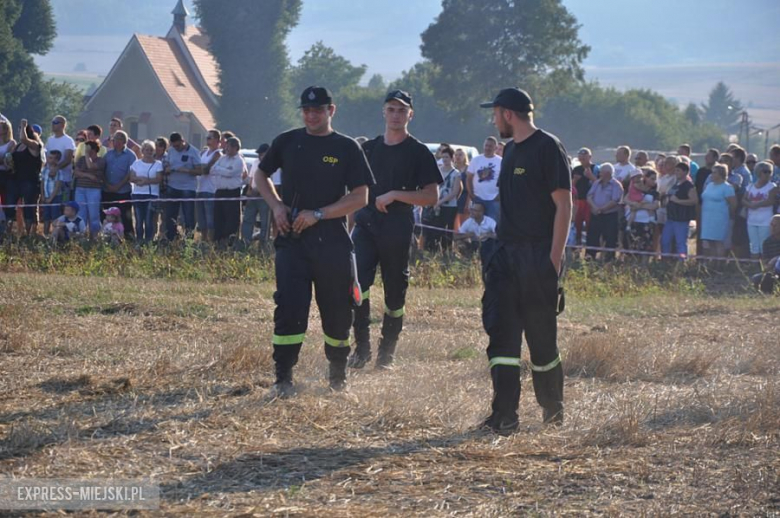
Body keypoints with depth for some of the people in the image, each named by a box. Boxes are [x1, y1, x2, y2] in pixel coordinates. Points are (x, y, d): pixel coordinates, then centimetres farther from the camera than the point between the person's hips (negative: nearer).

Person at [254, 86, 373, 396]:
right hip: (292, 239, 1)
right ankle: (283, 379, -7)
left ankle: (337, 375, 26)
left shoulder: (347, 148, 1)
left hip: (332, 242, 0)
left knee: (337, 312, 6)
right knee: (289, 308, -11)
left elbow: (360, 198, -5)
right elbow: (261, 175, 21)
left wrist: (318, 214, -14)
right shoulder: (287, 142, 7)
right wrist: (276, 205, 2)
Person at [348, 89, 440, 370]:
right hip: (365, 224, 3)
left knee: (395, 294, 3)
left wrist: (395, 195, -16)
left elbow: (432, 196, -6)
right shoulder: (368, 148, 14)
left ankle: (386, 354, 16)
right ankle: (361, 348, -9)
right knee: (356, 281, -16)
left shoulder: (418, 152, 0)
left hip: (397, 231, -3)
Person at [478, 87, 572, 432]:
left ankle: (553, 410, 15)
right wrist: (499, 250, 14)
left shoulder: (548, 148, -9)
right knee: (501, 332, -2)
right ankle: (505, 416, -4)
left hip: (538, 257, -7)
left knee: (542, 336, 2)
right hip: (506, 255, 7)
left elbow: (564, 205, -13)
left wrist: (554, 258, -18)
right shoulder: (511, 150, 16)